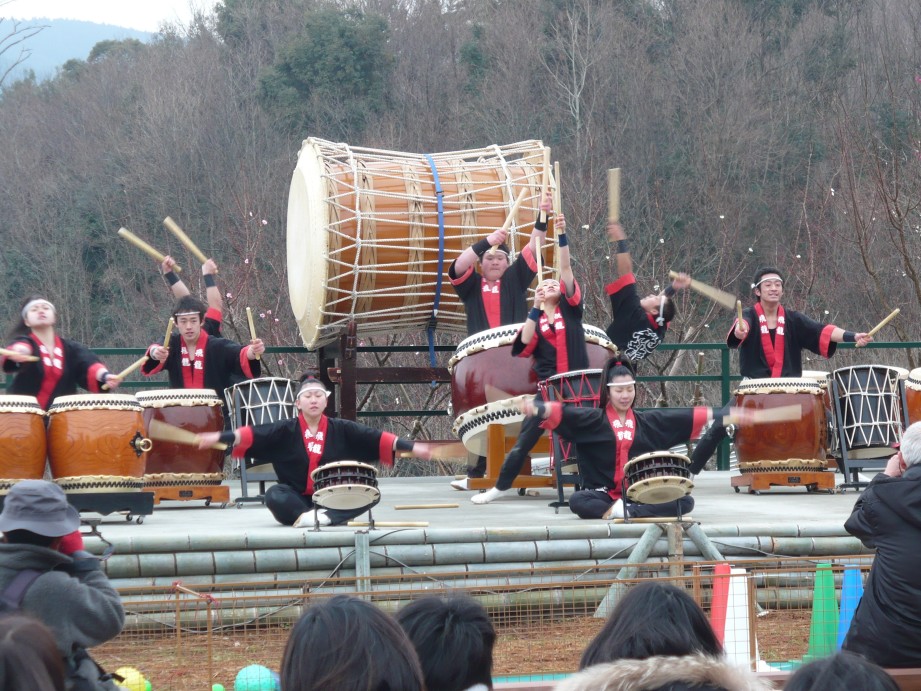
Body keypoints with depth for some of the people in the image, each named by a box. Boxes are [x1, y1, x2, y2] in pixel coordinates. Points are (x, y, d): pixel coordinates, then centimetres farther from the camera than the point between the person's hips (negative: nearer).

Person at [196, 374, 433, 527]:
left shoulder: (341, 429, 3)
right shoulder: (286, 430, -1)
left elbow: (375, 438, -6)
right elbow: (252, 435, -14)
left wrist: (410, 447, -16)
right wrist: (219, 437, -29)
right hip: (297, 499, -2)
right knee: (274, 495, -32)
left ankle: (325, 517, -33)